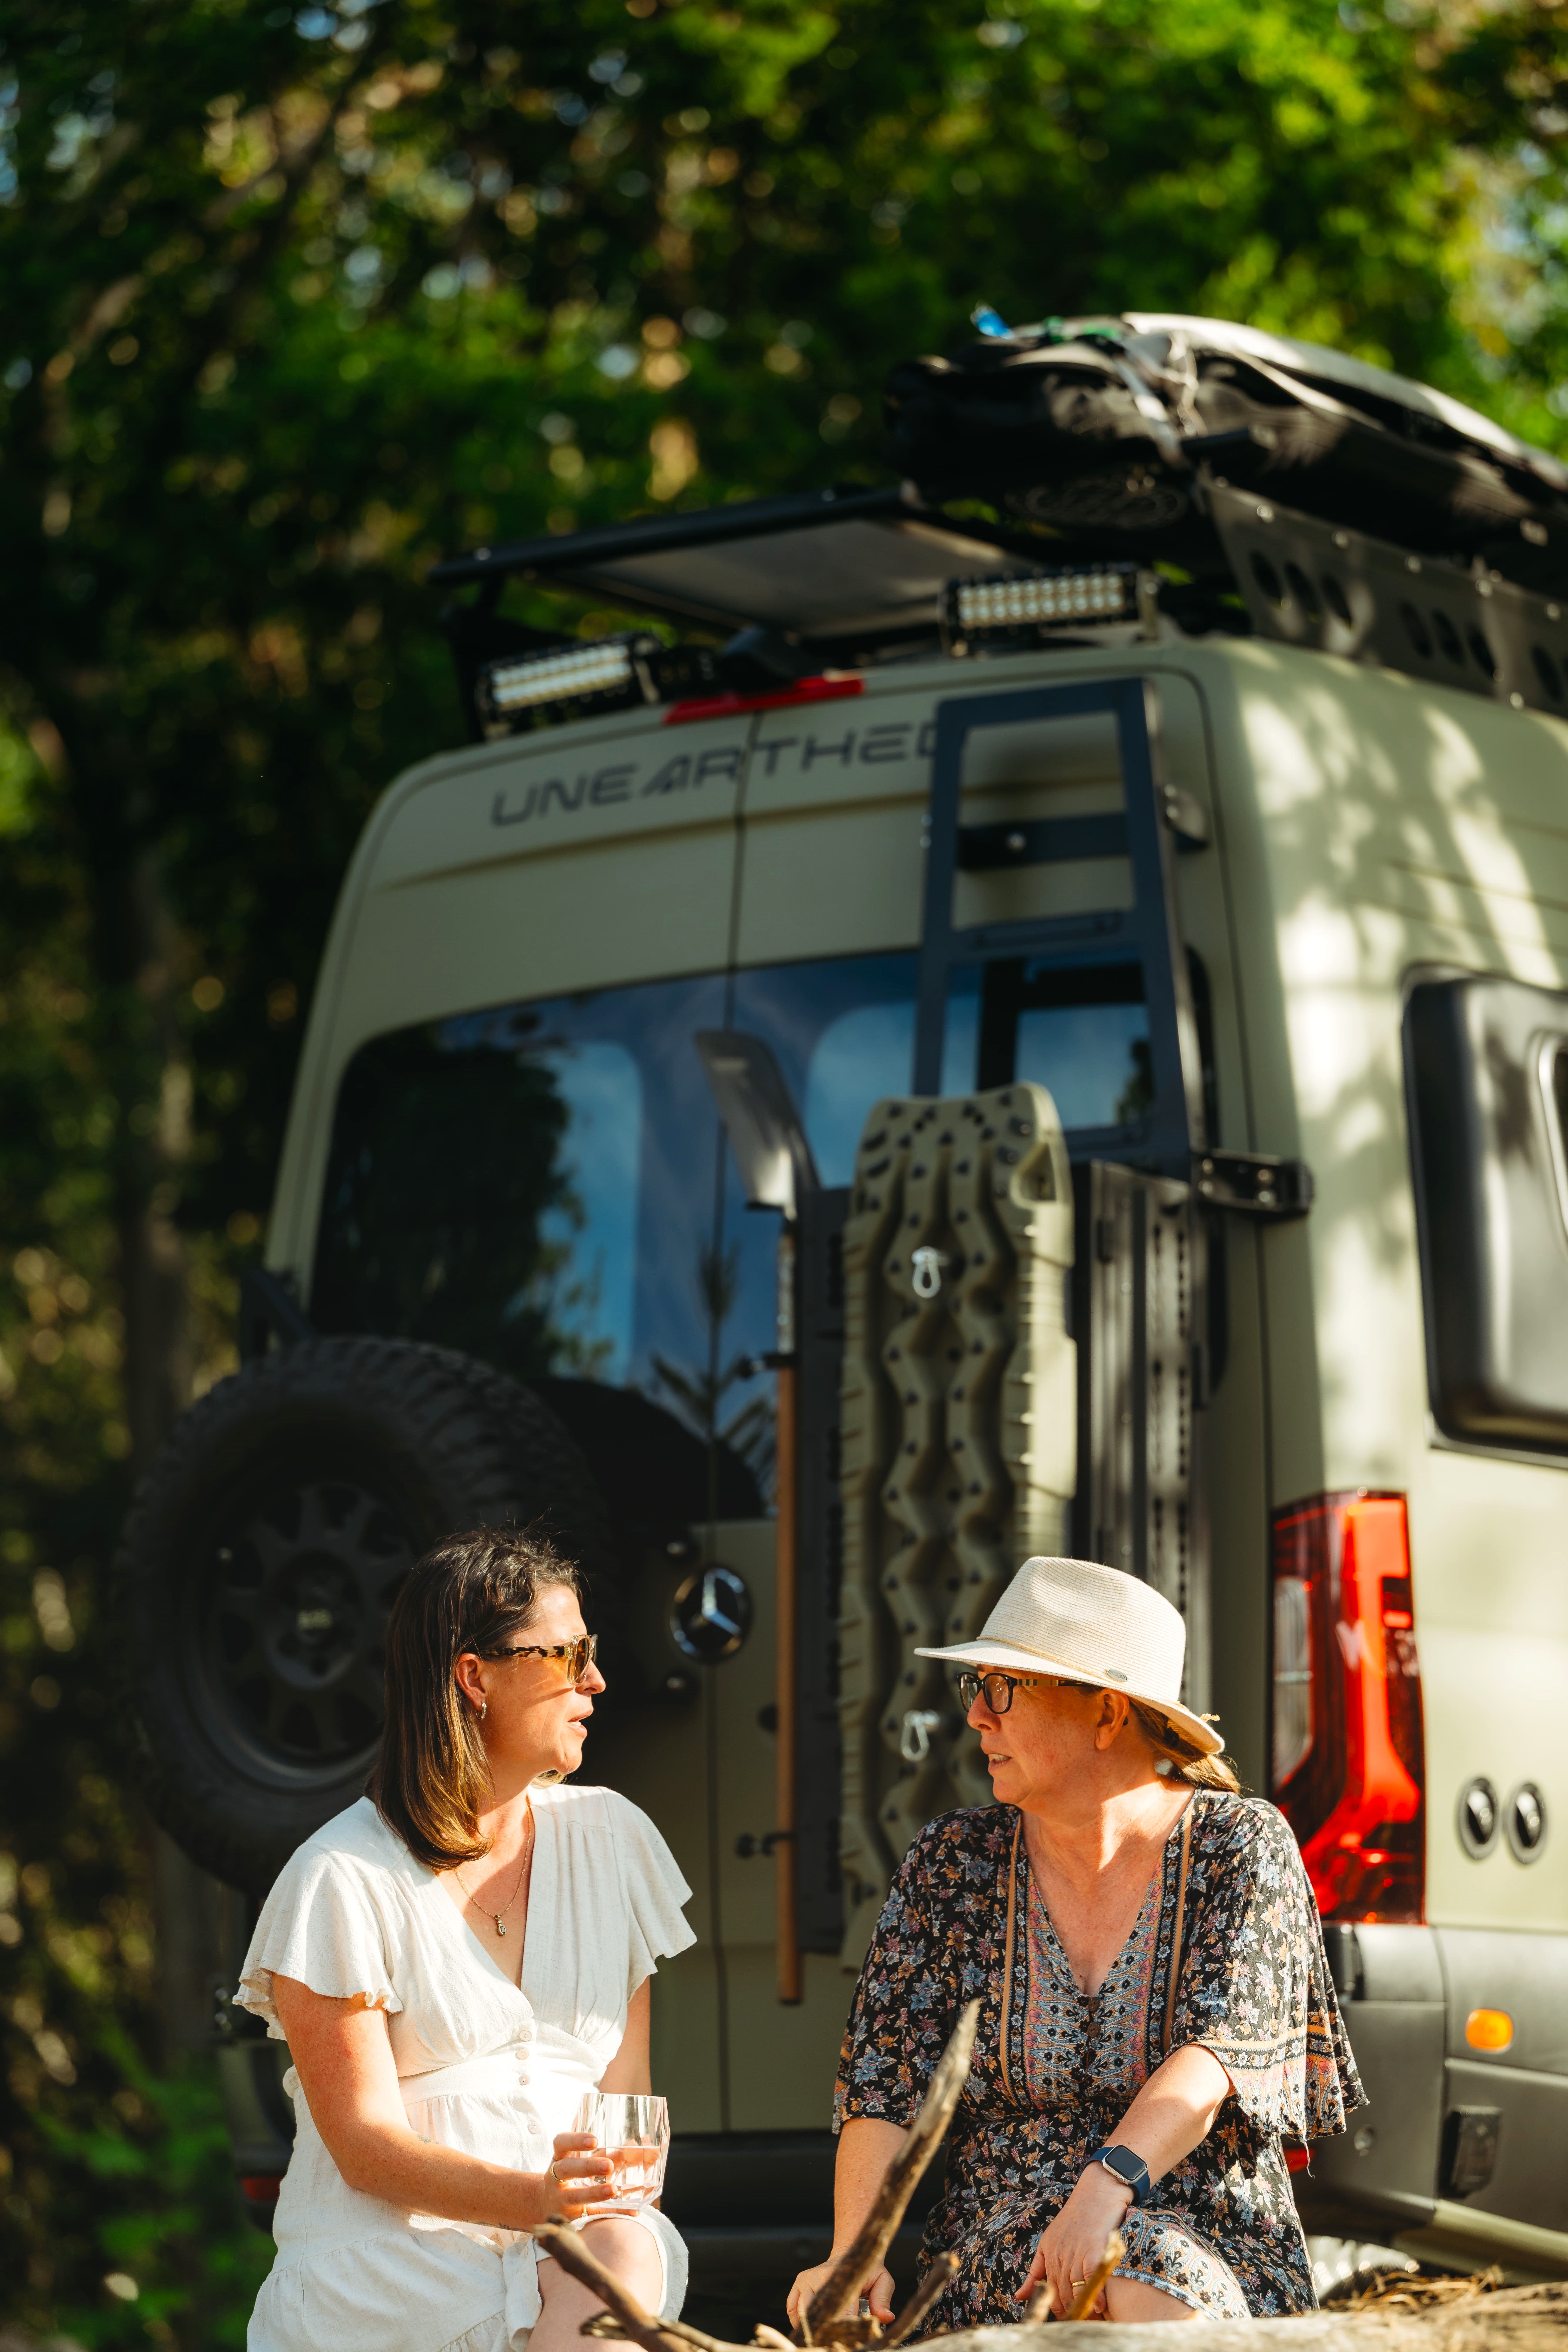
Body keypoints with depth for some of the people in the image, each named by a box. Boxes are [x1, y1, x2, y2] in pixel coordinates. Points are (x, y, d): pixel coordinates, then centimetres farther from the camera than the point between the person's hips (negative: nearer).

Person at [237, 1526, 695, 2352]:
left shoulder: (610, 1840, 12)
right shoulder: (341, 1881, -4)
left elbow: (623, 2093, 10)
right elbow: (366, 2144, -9)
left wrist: (594, 2214, -13)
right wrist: (537, 2198, -27)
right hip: (391, 2272, -4)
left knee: (626, 2254, -32)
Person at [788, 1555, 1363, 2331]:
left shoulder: (1243, 1849, -2)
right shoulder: (953, 1863, 5)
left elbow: (1217, 2057, -17)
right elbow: (882, 2078, -1)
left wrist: (1105, 2188, -36)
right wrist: (854, 2256, -19)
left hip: (1219, 2246, 0)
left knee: (1156, 2277, -36)